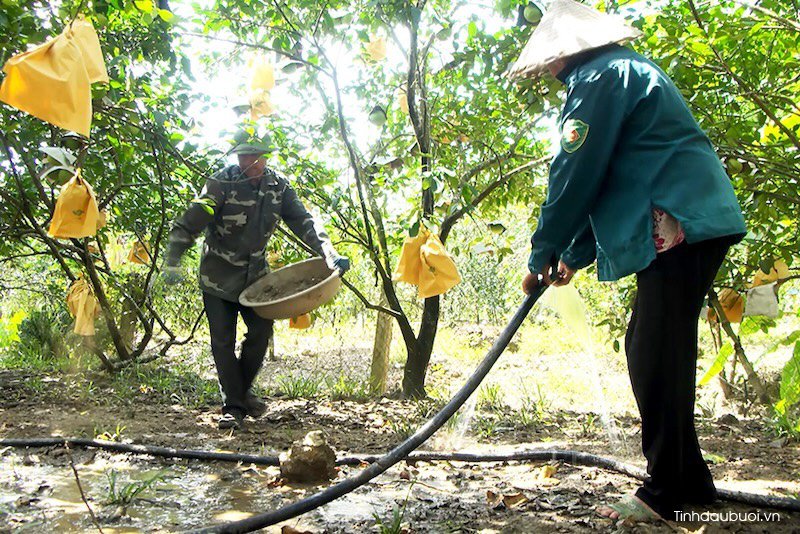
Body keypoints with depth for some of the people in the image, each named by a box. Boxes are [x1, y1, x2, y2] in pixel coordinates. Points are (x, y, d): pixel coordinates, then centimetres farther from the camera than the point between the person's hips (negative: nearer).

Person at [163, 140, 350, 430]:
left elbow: (302, 221, -4)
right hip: (219, 275, -3)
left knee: (261, 330, -3)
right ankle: (233, 407, 7)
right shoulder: (222, 183, -18)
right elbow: (190, 222, -21)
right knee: (223, 342, -2)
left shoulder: (278, 184, -5)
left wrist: (328, 253, -17)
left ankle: (244, 390, 20)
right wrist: (172, 261, -31)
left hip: (255, 272, 4)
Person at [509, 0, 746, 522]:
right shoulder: (625, 71, 26)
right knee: (649, 349, 12)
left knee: (656, 356, -8)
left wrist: (542, 255, -3)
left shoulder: (600, 77, -6)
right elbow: (609, 177, 25)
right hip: (692, 225, 10)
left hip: (679, 226, -10)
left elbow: (576, 176, -12)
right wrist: (575, 255, 21)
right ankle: (688, 480, 20)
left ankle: (668, 491, 0)